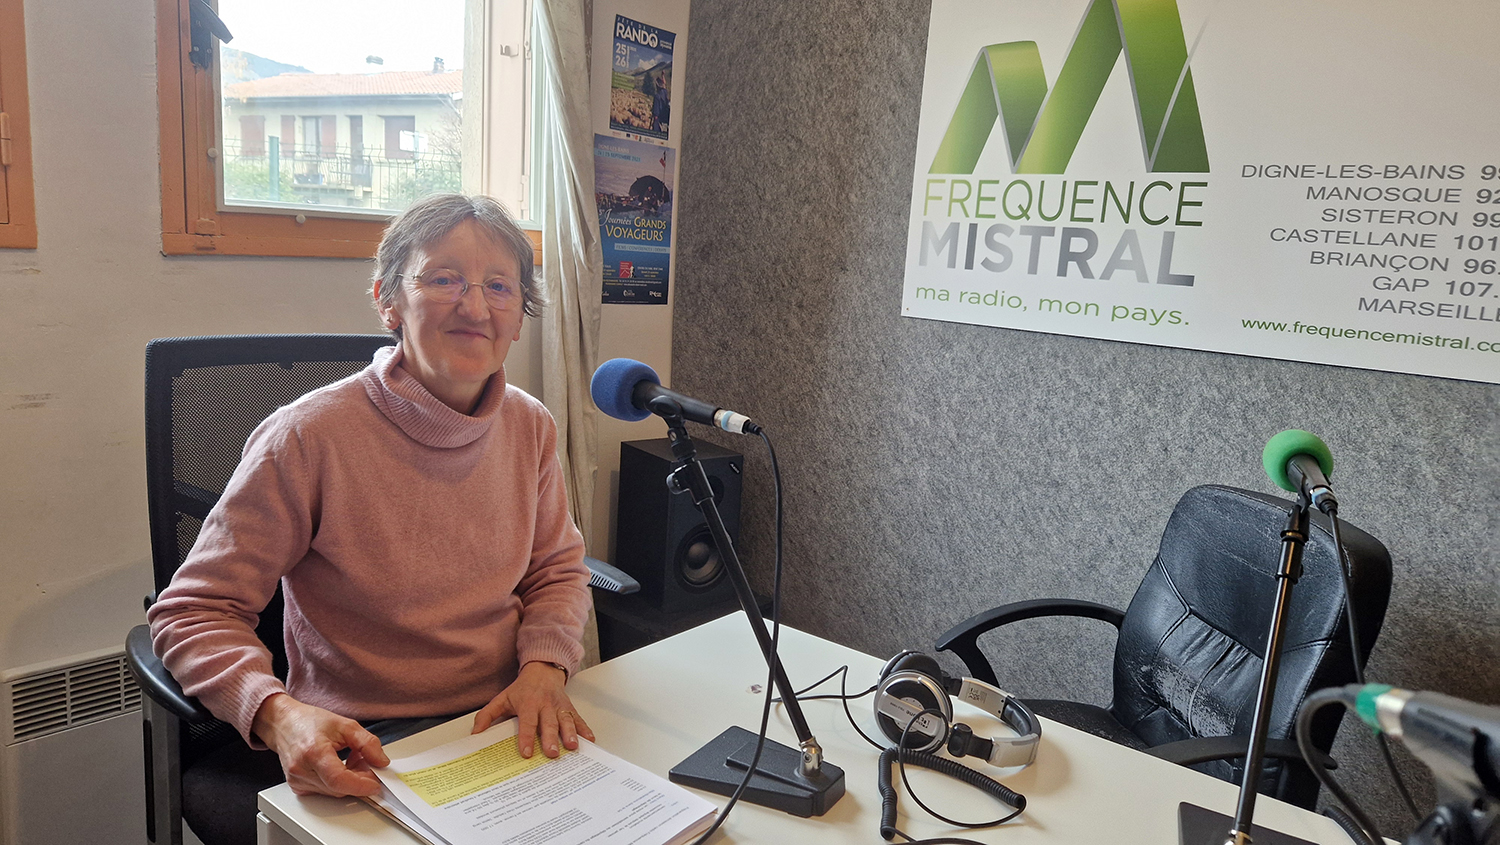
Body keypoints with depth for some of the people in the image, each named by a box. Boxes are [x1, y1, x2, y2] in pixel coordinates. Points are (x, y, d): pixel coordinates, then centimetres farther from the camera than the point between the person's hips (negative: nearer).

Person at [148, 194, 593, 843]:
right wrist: (278, 714, -28)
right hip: (364, 755, -3)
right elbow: (193, 613, -10)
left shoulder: (531, 427, 0)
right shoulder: (308, 436, -16)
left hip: (509, 726, 4)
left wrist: (544, 666, -8)